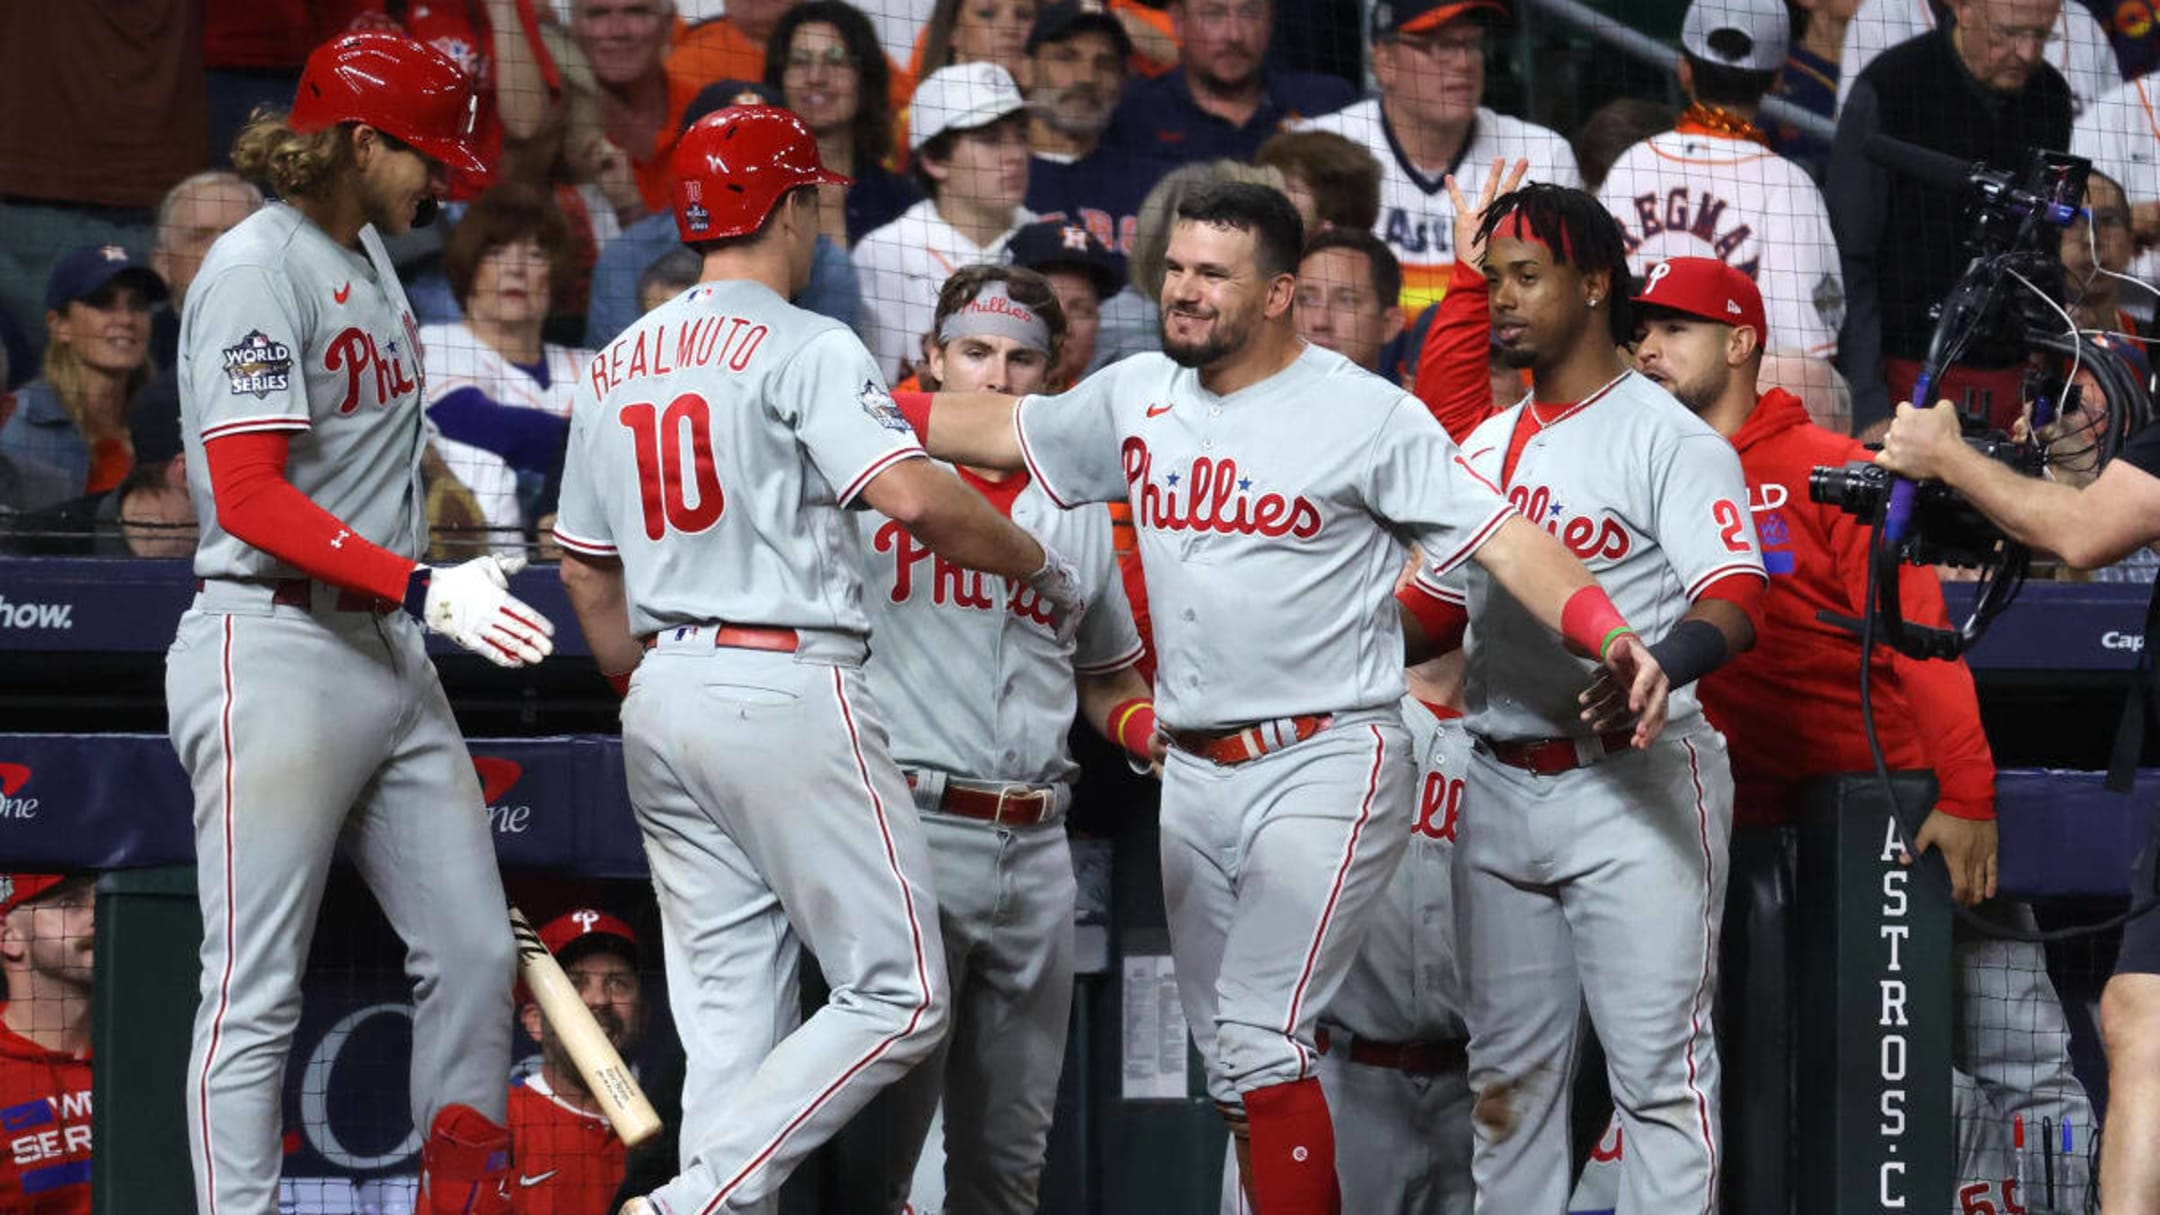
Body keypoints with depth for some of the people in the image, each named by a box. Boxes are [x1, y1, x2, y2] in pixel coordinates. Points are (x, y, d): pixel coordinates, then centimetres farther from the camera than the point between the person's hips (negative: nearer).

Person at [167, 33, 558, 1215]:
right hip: (277, 652, -9)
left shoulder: (369, 254, 17)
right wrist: (422, 586, -26)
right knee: (257, 990, -7)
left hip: (391, 656, 9)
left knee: (474, 953, 5)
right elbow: (249, 498, -18)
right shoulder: (258, 267, -11)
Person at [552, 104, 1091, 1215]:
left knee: (728, 1024, 9)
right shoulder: (804, 349, -8)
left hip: (663, 703, 8)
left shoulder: (614, 367, 15)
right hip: (789, 691, -8)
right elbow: (913, 497, -20)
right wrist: (1042, 567, -6)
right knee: (899, 998, -5)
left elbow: (585, 568, 22)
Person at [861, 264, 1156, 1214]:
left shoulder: (1080, 513, 16)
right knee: (884, 1124, -8)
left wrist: (1155, 732, 6)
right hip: (907, 825, -5)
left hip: (1036, 848, 5)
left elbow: (1105, 679, 27)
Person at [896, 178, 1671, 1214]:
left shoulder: (1366, 415, -10)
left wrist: (1608, 634, -30)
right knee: (1230, 1064, 11)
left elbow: (1502, 535, -15)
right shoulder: (1137, 398, 8)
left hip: (1324, 768, -7)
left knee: (1260, 1042, -19)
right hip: (1193, 778, 7)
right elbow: (1008, 431, 24)